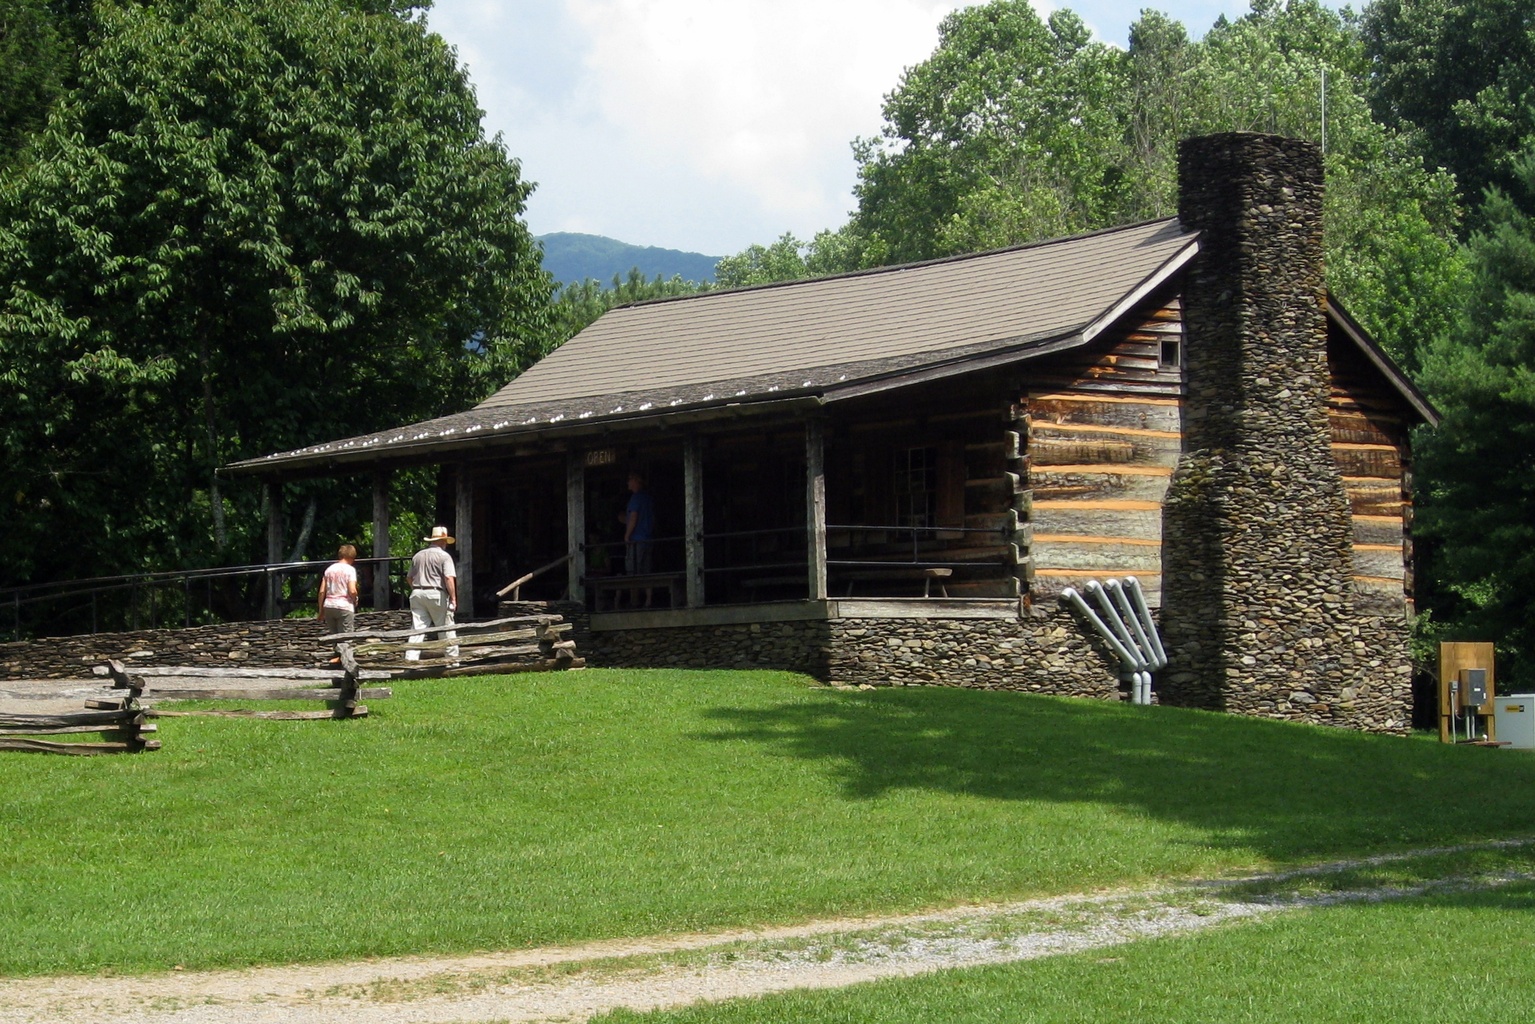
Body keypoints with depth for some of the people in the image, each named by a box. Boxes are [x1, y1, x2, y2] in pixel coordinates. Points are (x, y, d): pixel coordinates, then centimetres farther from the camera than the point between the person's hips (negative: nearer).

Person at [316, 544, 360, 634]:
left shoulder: (329, 569, 12)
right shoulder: (350, 569, -4)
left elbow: (322, 591, 9)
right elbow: (352, 591, -14)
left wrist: (320, 610, 14)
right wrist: (355, 600, 7)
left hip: (328, 606, 5)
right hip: (344, 607, -5)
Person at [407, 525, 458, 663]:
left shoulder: (418, 556, 14)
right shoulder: (444, 556, -5)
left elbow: (410, 578, 20)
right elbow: (449, 578, -15)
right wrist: (453, 598, -14)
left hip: (417, 594, 5)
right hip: (436, 594, -5)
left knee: (417, 628, 1)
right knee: (446, 628, 7)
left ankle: (411, 657, -8)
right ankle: (452, 656, 15)